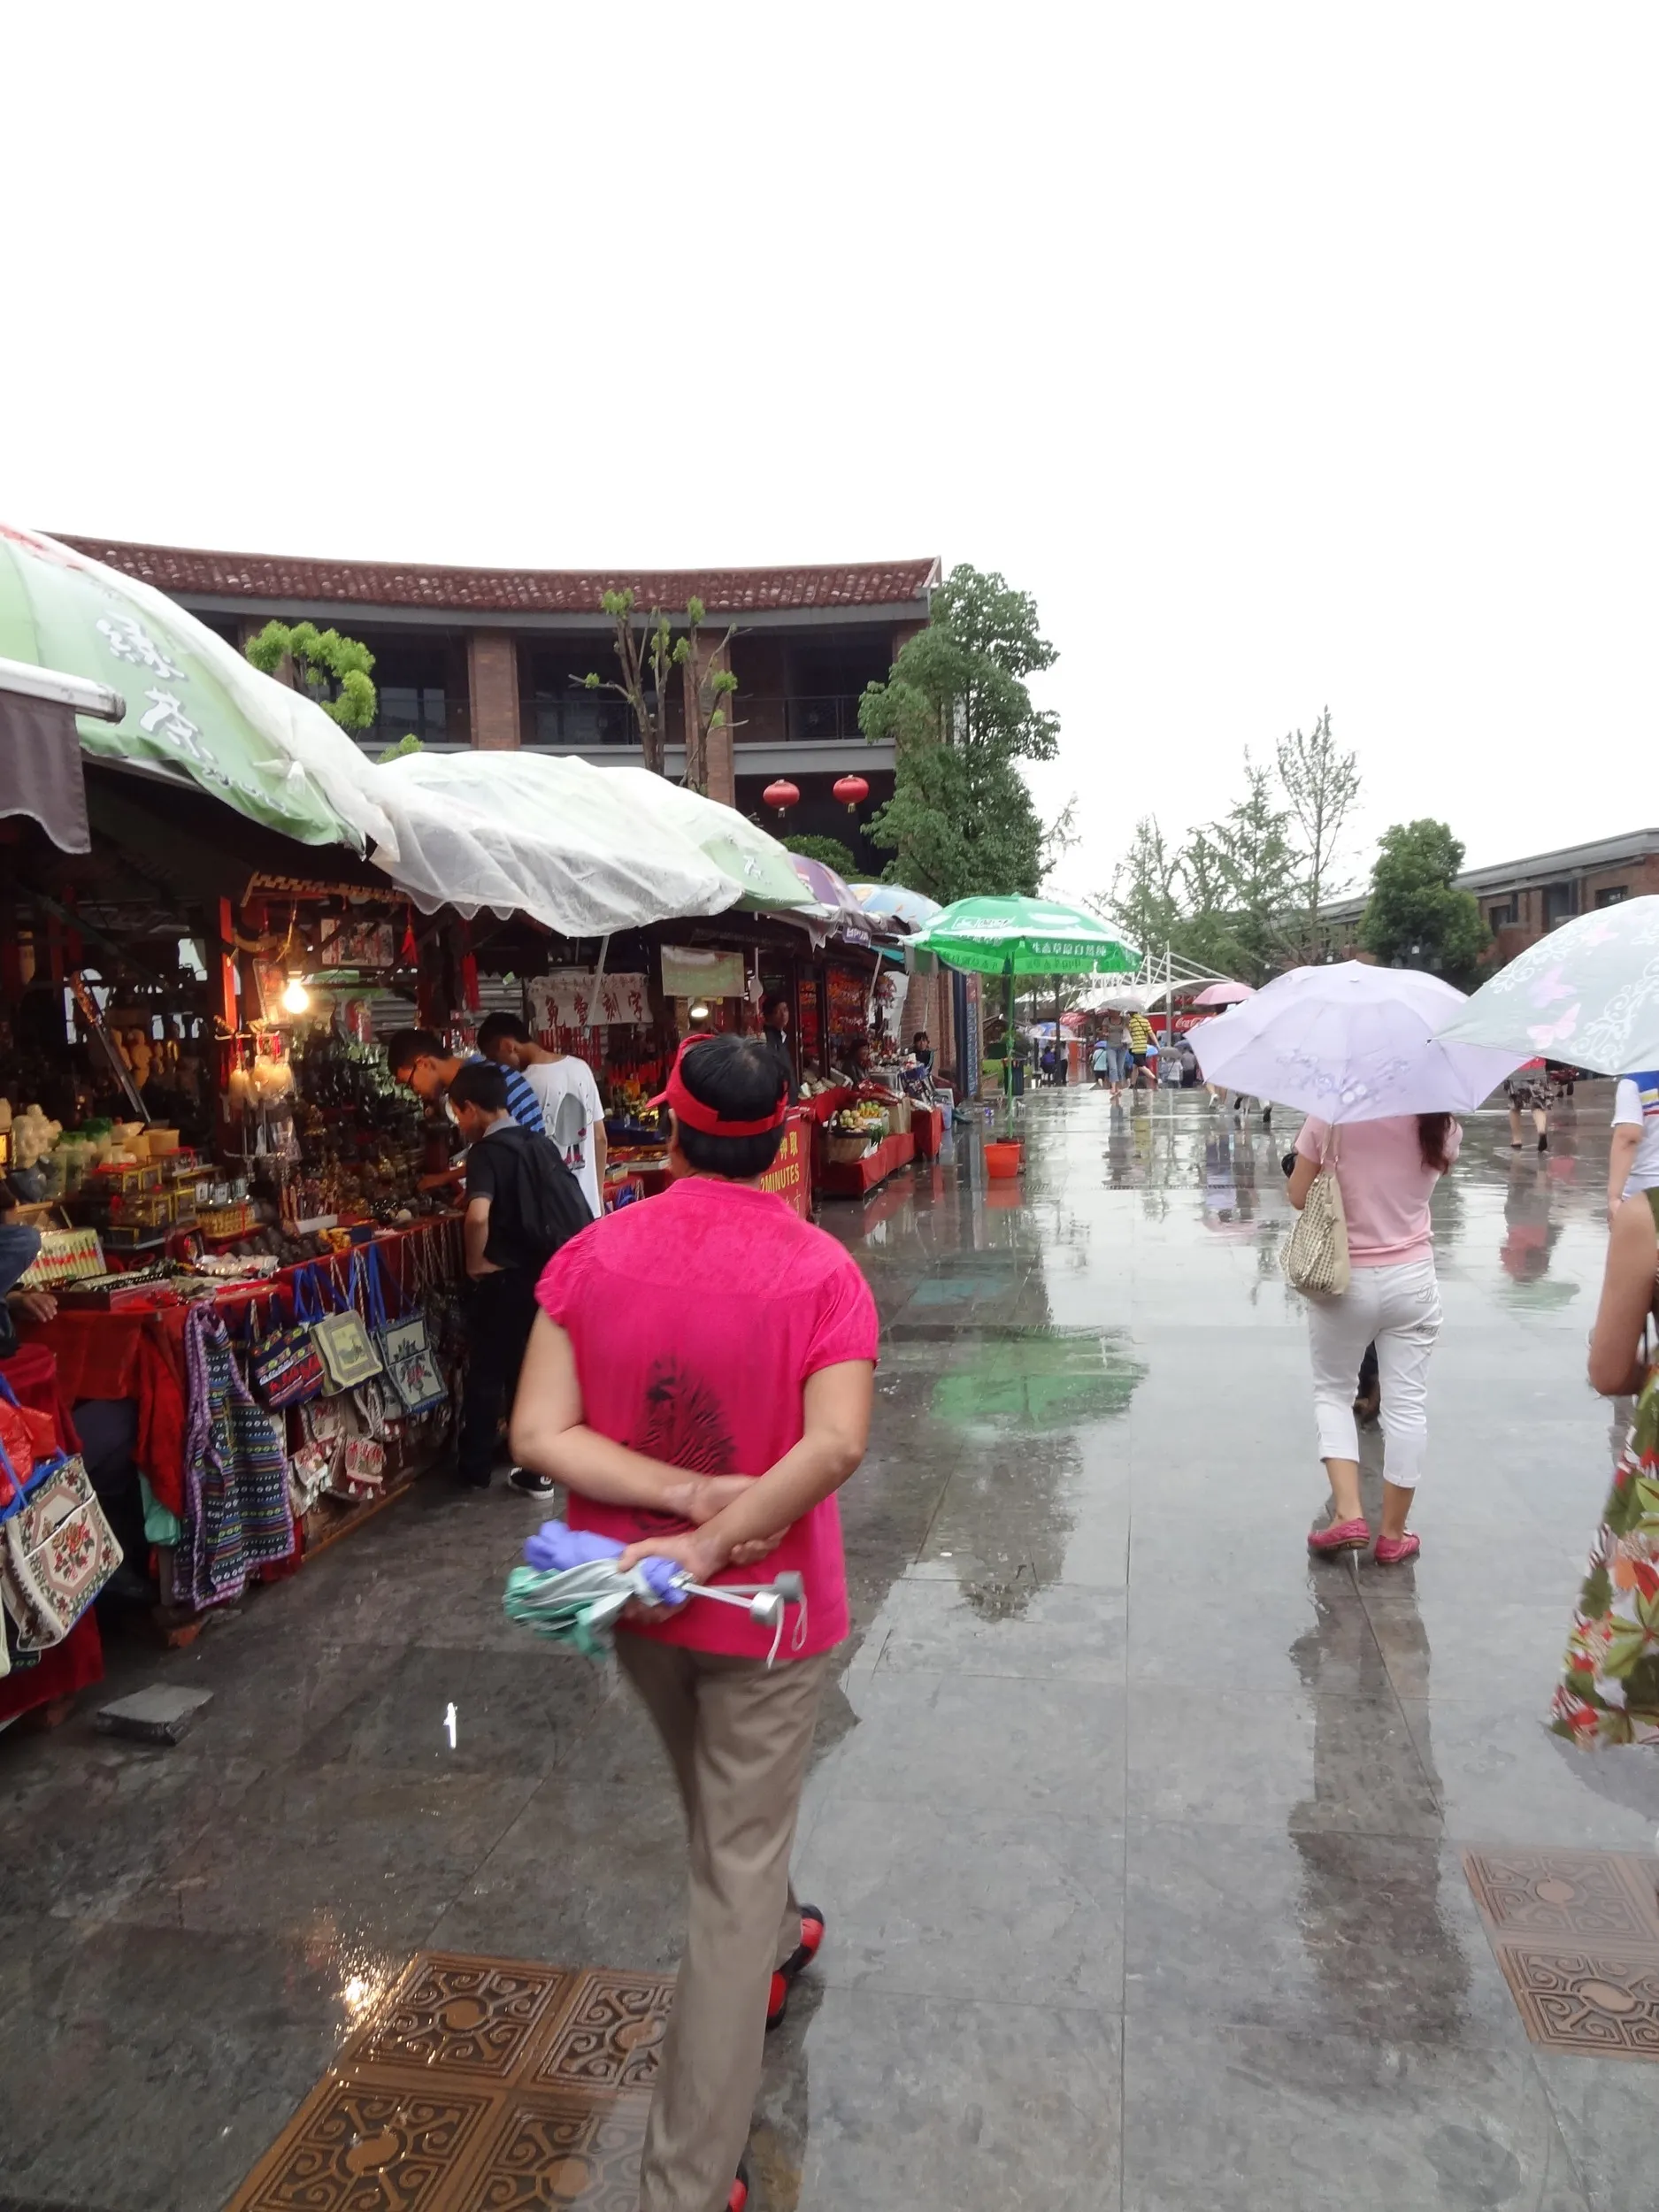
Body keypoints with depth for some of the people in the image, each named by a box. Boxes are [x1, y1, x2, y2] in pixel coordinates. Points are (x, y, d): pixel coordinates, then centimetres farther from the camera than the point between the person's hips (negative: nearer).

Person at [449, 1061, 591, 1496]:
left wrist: (475, 1263, -16)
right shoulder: (540, 1144, 8)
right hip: (553, 1275, 6)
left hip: (507, 1280, -6)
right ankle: (537, 1470, 22)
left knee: (487, 1375, 11)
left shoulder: (486, 1152, -13)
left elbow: (478, 1215, -30)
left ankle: (474, 1469, 24)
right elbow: (571, 1211, 16)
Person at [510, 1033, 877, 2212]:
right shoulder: (822, 1272, -20)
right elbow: (835, 1444, -32)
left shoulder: (592, 1257, -12)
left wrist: (684, 1493, -18)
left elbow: (540, 1432, -16)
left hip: (631, 1590, 4)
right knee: (737, 1866, 13)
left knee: (720, 1805, 32)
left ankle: (773, 1941, 60)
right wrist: (714, 1537, -26)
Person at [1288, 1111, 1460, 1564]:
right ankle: (1392, 1535, 20)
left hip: (1343, 1280, -1)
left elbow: (1299, 1196, -6)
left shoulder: (1330, 1118, -14)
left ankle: (1348, 1514, 5)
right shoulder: (1440, 1126, -7)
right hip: (1412, 1279, 2)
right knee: (1406, 1404, 10)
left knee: (1331, 1392, 17)